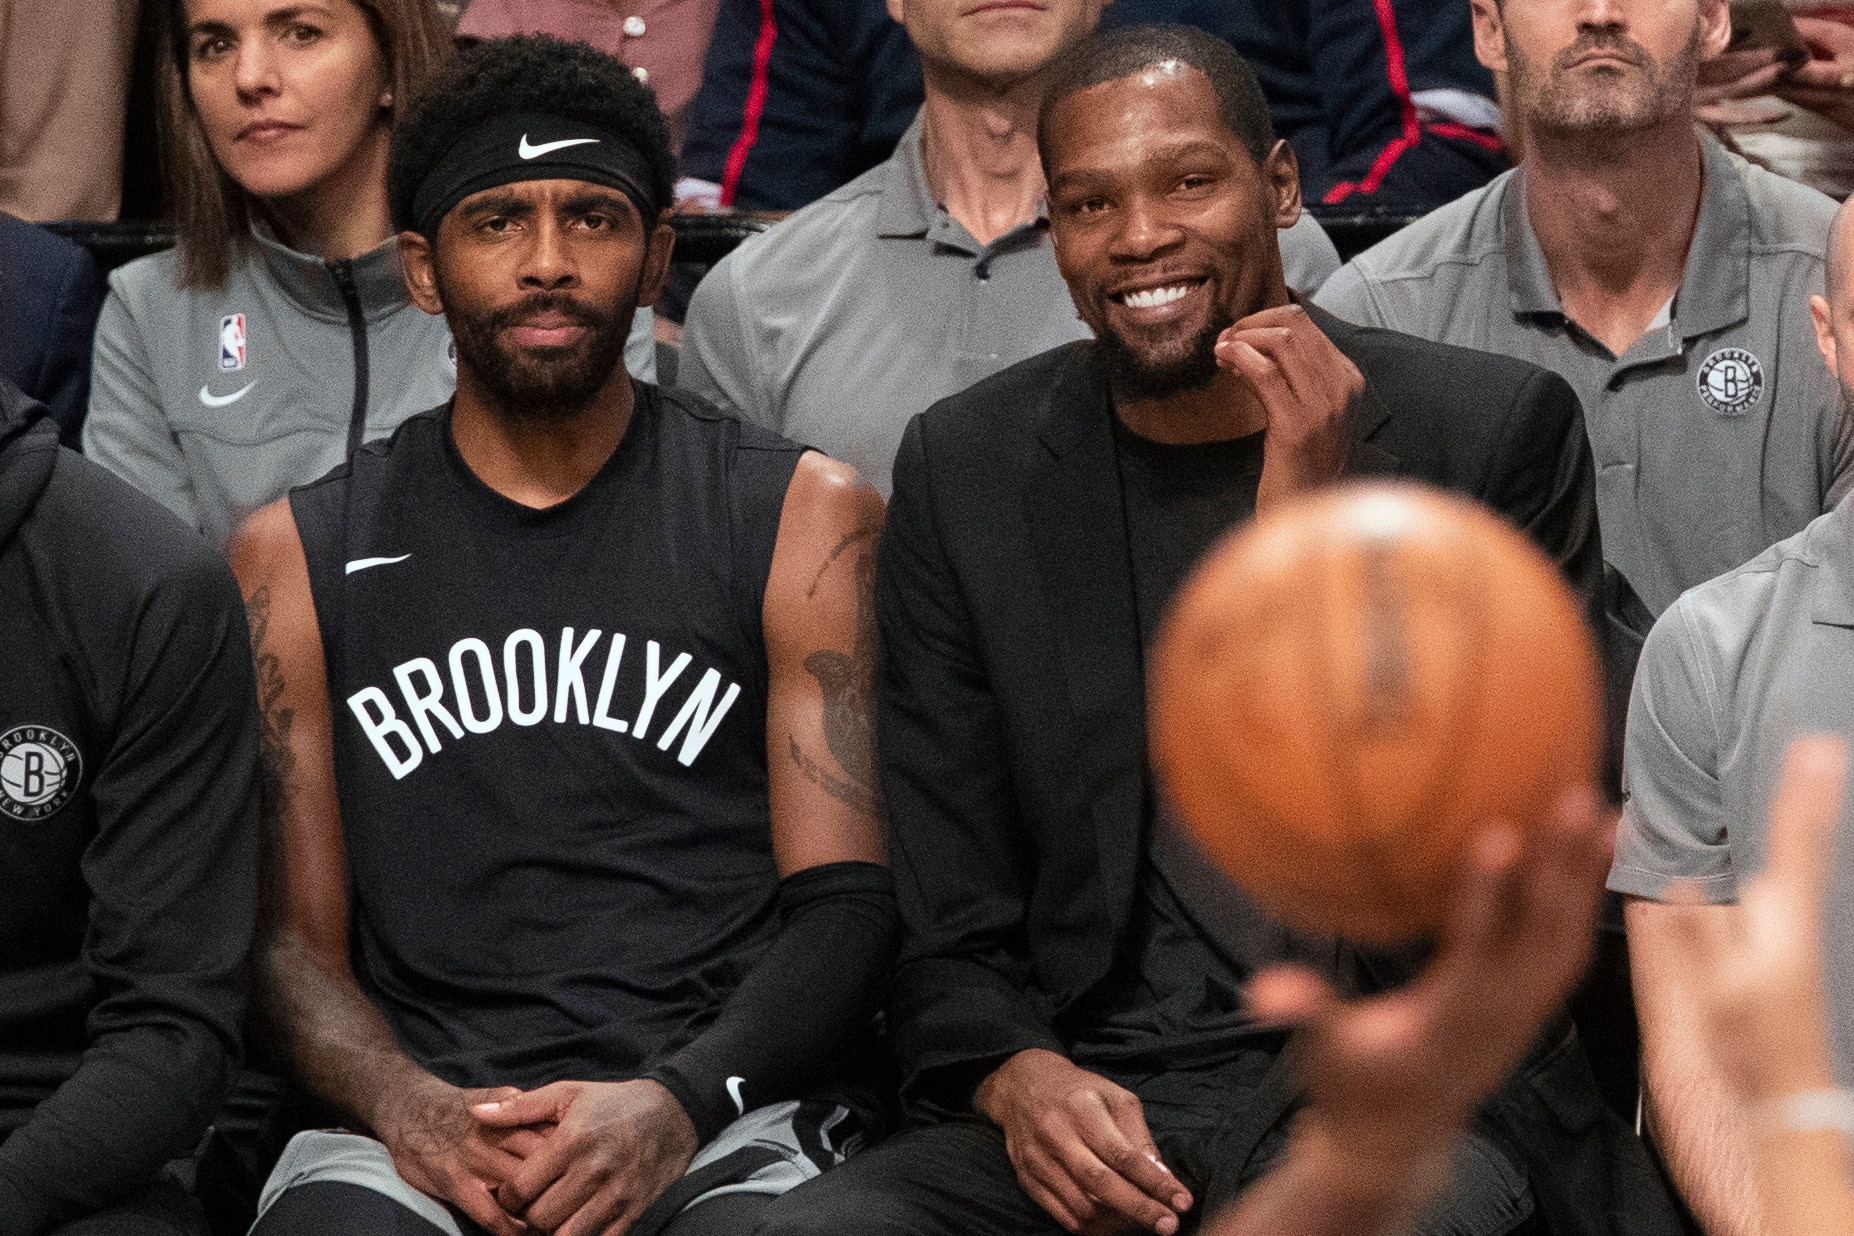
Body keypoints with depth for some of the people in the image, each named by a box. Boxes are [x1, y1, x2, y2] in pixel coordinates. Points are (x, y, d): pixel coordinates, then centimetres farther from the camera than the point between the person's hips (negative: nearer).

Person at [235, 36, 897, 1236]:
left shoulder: (805, 519, 10)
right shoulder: (301, 556, 14)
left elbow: (848, 901, 3)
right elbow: (291, 933, 10)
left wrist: (678, 1103, -16)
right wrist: (404, 1107, -12)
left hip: (731, 1123, 0)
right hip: (419, 1125, 0)